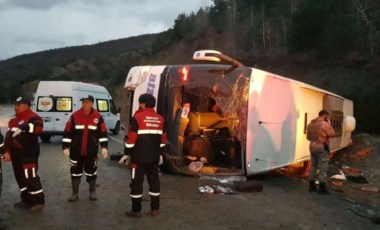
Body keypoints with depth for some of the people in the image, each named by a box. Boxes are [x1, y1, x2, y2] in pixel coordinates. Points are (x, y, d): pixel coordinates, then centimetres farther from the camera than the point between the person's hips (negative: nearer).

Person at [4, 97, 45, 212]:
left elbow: (38, 127, -33)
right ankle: (27, 200, 27)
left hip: (28, 154, -10)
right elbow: (8, 136, 22)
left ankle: (39, 202, 1)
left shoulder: (33, 117, -12)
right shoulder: (14, 120, 18)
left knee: (30, 177, -10)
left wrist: (24, 127, -44)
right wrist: (7, 151, 16)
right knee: (20, 177, 15)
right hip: (16, 154, 10)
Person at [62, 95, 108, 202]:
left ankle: (92, 192, 27)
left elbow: (103, 133, 0)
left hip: (91, 151, 0)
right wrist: (65, 147, -4)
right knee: (75, 171, 6)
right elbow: (68, 132, -1)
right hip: (76, 150, 0)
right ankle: (75, 193, 19)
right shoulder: (75, 116, -4)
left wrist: (104, 147, -6)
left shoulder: (98, 117, -3)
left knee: (91, 171, 12)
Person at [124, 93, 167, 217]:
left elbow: (131, 138, -12)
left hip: (139, 157, -5)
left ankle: (136, 210, 9)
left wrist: (127, 153, -3)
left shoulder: (137, 118, -11)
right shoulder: (160, 119, 7)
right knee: (154, 181, 12)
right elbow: (162, 139, 12)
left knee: (137, 182, 3)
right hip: (154, 157, 5)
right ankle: (155, 209, 18)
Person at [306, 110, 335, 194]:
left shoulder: (310, 123, 10)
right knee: (323, 168, -1)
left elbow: (308, 137, 16)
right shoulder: (325, 124, -13)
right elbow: (332, 134, -9)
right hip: (322, 148, -7)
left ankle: (311, 185, 18)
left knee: (313, 166, 14)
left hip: (312, 147, 7)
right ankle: (322, 187, 2)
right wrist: (329, 124, -2)